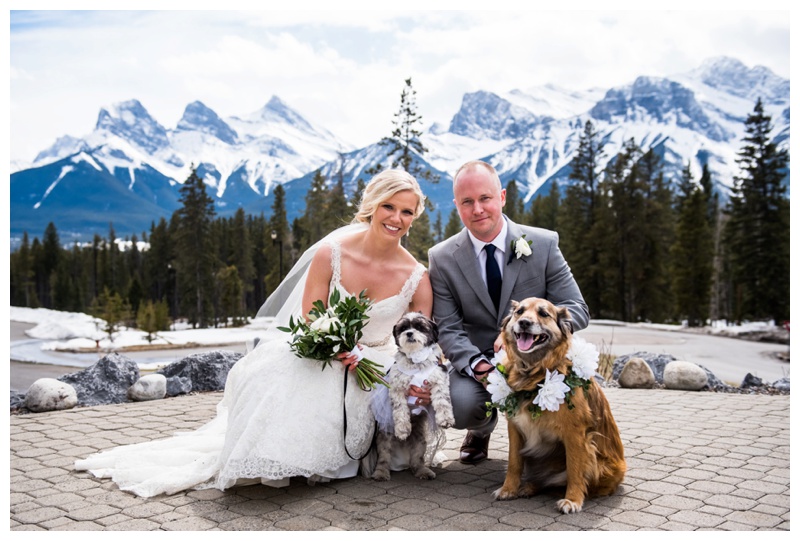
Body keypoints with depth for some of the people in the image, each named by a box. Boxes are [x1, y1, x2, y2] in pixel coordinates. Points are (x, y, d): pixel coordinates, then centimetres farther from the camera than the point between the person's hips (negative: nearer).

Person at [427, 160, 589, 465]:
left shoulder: (543, 244, -6)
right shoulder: (442, 258, -4)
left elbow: (578, 310, -9)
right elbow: (448, 329, -7)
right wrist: (478, 365, -28)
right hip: (476, 359, 0)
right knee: (460, 406, -32)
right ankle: (482, 427, 12)